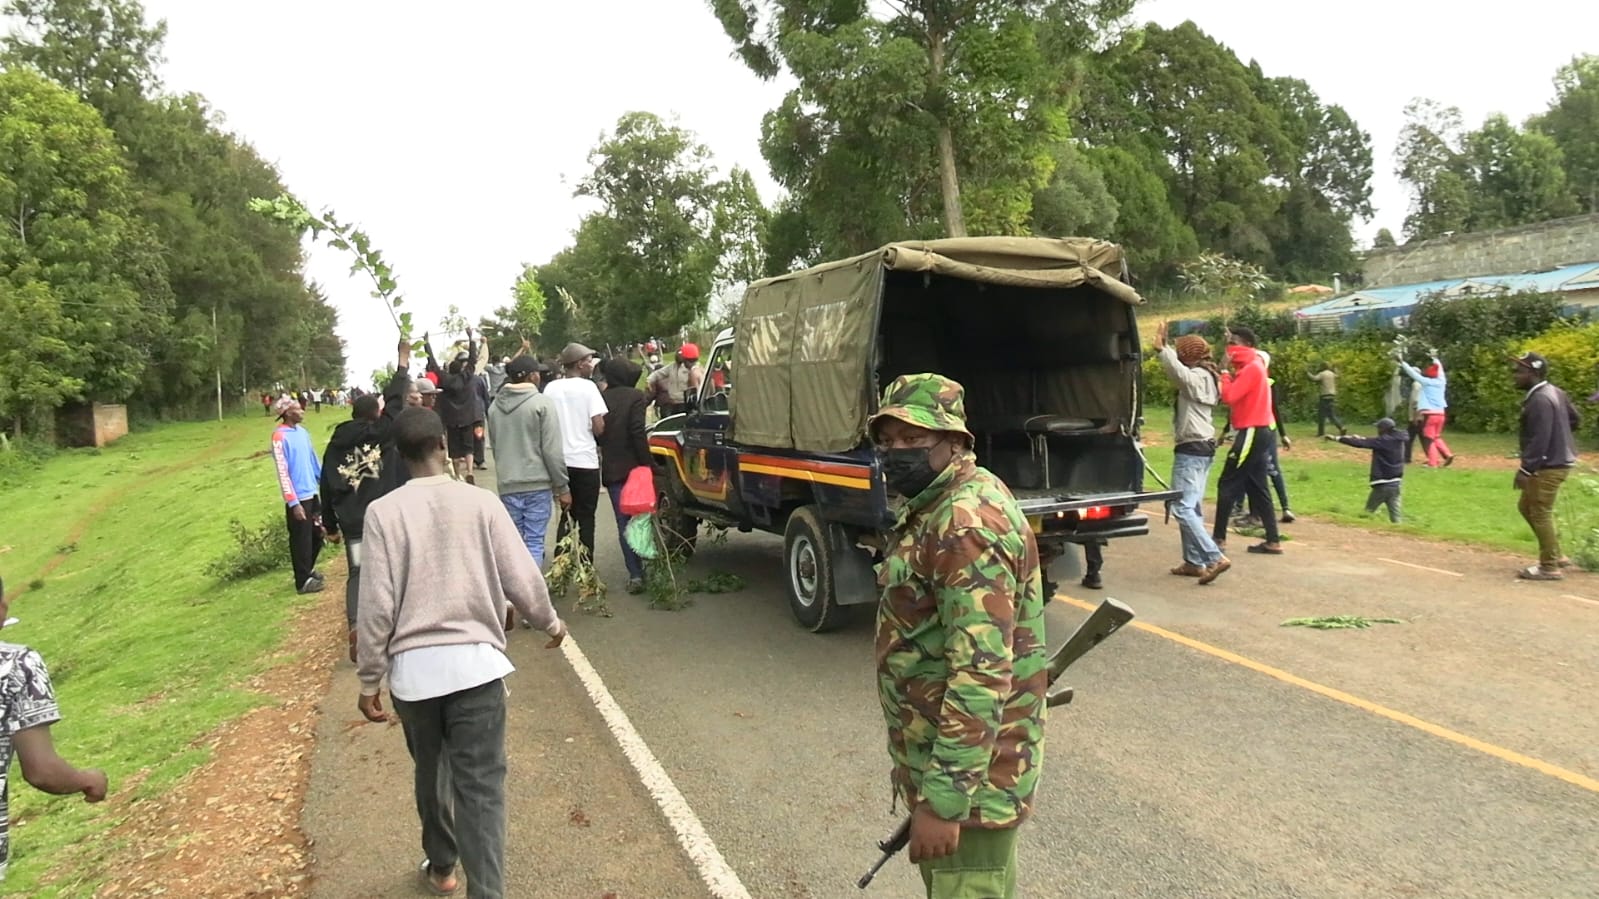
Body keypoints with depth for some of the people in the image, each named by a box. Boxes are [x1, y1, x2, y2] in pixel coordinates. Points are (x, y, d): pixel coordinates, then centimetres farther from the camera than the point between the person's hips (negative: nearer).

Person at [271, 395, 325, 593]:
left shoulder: (302, 432, 8)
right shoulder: (280, 436, -14)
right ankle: (303, 580, 15)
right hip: (298, 498, -7)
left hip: (313, 493, 7)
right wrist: (293, 503, -20)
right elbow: (283, 473, -17)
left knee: (317, 535, 16)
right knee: (302, 539, 3)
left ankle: (308, 570, 34)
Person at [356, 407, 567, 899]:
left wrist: (369, 679, 4)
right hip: (475, 661, -1)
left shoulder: (383, 511, -5)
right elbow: (521, 579, -2)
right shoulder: (481, 502, -4)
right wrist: (551, 622, 17)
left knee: (431, 773, 22)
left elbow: (377, 605, -7)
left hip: (412, 666, 2)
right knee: (481, 786, 1)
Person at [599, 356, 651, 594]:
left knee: (624, 523, 6)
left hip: (610, 470, 3)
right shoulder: (635, 396, -8)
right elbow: (638, 432, -16)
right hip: (633, 466, -3)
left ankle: (635, 574, 2)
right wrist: (646, 463, -13)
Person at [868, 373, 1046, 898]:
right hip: (942, 745, 10)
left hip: (966, 764, -10)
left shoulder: (966, 526, -25)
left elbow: (982, 674, -30)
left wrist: (943, 800, -29)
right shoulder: (943, 504, 9)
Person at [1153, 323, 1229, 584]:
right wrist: (1164, 348, 18)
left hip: (1191, 450, -10)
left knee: (1181, 507, -12)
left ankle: (1215, 558, -17)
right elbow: (1179, 370, 28)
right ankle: (1194, 562, 15)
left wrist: (1161, 347, -33)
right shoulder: (1206, 377, 15)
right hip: (1203, 448, 10)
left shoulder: (1197, 377, -15)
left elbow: (1178, 370, -38)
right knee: (1192, 507, 12)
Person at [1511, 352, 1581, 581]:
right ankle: (1555, 555, 25)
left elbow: (1539, 440, -25)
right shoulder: (1554, 392, 10)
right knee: (1527, 507, 18)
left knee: (1540, 513, -3)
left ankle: (1549, 567, 4)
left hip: (1549, 465, -11)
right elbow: (1575, 419, 22)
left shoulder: (1540, 401, -22)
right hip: (1556, 460, 11)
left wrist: (1525, 469, -24)